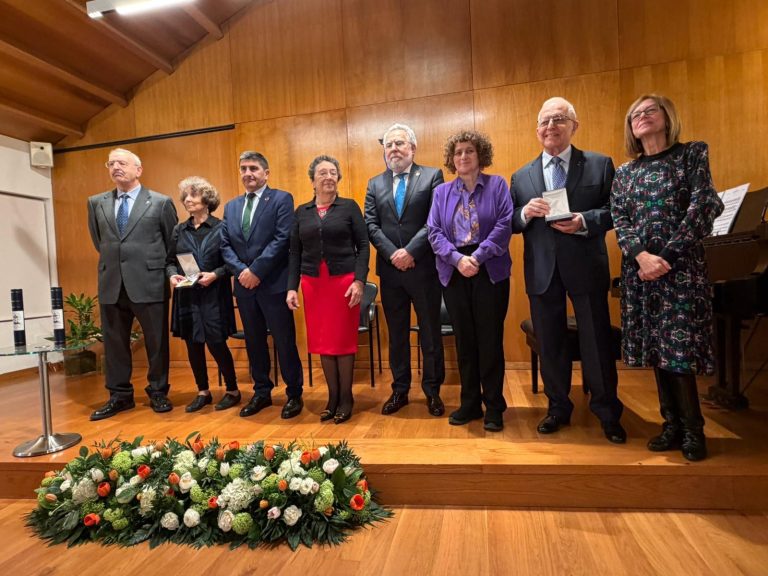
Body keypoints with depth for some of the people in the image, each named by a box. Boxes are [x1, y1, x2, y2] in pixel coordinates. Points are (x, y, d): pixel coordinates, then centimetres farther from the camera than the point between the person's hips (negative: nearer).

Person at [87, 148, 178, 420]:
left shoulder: (161, 202, 0)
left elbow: (173, 243, 6)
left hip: (149, 283, -3)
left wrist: (169, 272, 7)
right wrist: (113, 263, 17)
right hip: (111, 285, 4)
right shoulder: (96, 203, 10)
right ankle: (120, 395, 24)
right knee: (114, 342, 10)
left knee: (157, 342, 5)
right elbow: (98, 241, 22)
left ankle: (158, 392, 20)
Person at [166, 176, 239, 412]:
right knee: (192, 346, 9)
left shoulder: (221, 228, -3)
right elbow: (170, 261, 15)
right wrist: (172, 275, -5)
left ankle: (232, 391, 16)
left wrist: (215, 274, -18)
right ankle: (203, 392, 25)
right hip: (186, 296, 5)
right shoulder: (179, 230, 11)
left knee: (216, 344, -4)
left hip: (213, 296, -5)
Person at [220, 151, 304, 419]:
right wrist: (241, 271, -8)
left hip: (273, 284, -5)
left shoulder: (281, 199, -2)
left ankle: (294, 394, 16)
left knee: (284, 341, 2)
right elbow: (225, 245, 10)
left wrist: (256, 270, -16)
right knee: (254, 342, 13)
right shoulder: (231, 206, 16)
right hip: (244, 285, 6)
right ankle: (262, 392, 28)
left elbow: (282, 239, -13)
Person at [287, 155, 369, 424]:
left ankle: (346, 397, 16)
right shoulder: (302, 212, 11)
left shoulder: (349, 206, 3)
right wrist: (291, 287, 1)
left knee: (343, 339, 2)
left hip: (344, 280, -3)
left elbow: (363, 245, -2)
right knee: (322, 340, 6)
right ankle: (332, 396, 20)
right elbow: (295, 252, 10)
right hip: (313, 283, 3)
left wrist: (359, 281, -12)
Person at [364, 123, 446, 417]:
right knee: (396, 334, 12)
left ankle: (432, 391, 22)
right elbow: (371, 225, 3)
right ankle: (400, 390, 25)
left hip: (424, 268, -3)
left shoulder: (432, 176, 1)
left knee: (430, 332, 7)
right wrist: (393, 254, -11)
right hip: (390, 270, 3)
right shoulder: (375, 184, 12)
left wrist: (410, 251, -16)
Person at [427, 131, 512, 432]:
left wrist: (478, 256, -16)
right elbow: (434, 232, 2)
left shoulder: (497, 185, 5)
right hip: (454, 273, 3)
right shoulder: (441, 192, 12)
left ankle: (494, 407, 14)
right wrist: (457, 258, -14)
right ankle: (470, 403, 21)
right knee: (464, 340, 8)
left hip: (490, 271, -2)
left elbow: (505, 224, -6)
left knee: (490, 339, 1)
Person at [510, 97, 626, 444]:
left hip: (586, 269, -2)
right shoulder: (521, 177, 10)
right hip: (542, 272, 2)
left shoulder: (600, 165, 4)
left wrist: (585, 221, -17)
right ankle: (558, 408, 30)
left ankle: (608, 414, 27)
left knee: (597, 342, 7)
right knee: (550, 344, 12)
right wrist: (525, 212, -13)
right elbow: (509, 224, 8)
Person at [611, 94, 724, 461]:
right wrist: (641, 256, -15)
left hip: (681, 266, -3)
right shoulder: (624, 172, 13)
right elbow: (619, 220, 3)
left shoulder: (692, 154, 4)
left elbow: (703, 208, -6)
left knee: (679, 347, -5)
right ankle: (673, 424, 18)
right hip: (639, 269, 4)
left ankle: (692, 430, 11)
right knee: (656, 347, 6)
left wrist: (666, 256, -13)